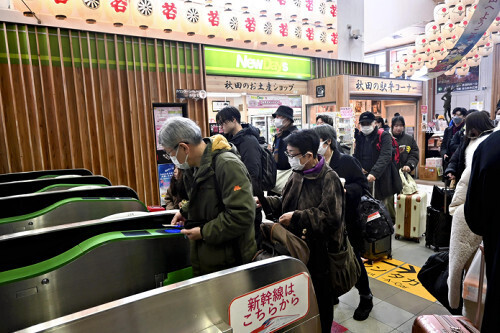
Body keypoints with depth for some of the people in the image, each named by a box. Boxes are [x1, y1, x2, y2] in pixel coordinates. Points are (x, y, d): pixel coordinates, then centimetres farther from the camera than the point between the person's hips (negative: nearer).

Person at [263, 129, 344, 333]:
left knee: (319, 298, 13)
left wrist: (296, 217, -22)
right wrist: (265, 202, -3)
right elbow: (285, 203, 13)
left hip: (318, 250, -6)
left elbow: (330, 218, -23)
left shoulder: (328, 178, -18)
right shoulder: (298, 174, 5)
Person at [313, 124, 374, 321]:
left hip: (346, 220, -4)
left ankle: (365, 298, 32)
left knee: (353, 260, 9)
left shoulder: (347, 161, -11)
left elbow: (362, 185, -10)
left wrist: (344, 190, -24)